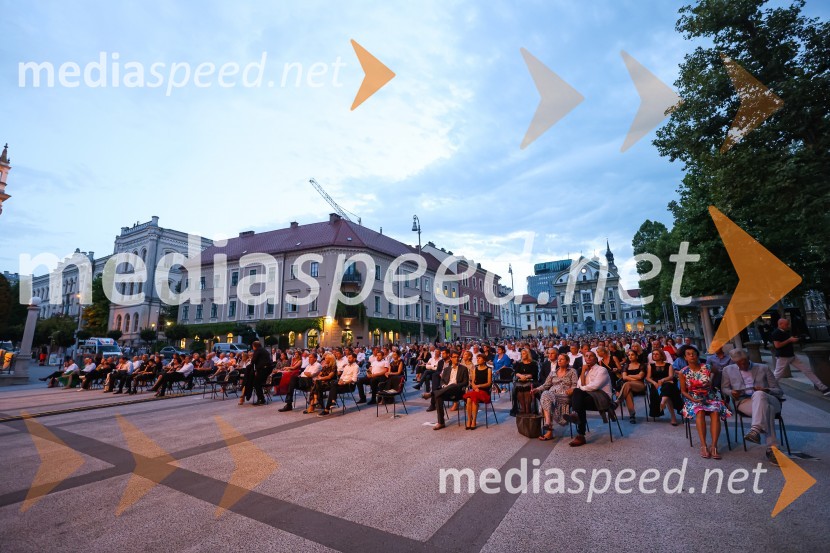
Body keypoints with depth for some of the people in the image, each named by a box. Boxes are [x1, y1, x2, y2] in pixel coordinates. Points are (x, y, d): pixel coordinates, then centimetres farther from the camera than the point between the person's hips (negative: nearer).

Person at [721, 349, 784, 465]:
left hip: (765, 398, 0)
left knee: (758, 395, -39)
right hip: (744, 402, 0)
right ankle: (771, 448, -42)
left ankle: (755, 430, -53)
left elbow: (778, 391, 13)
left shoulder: (763, 368, 17)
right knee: (767, 408, -37)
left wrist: (766, 390, -10)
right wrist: (731, 392, -2)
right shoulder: (728, 370, 18)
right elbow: (725, 389, 23)